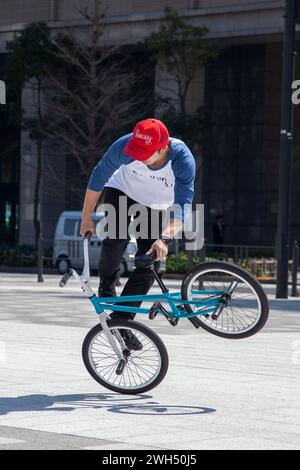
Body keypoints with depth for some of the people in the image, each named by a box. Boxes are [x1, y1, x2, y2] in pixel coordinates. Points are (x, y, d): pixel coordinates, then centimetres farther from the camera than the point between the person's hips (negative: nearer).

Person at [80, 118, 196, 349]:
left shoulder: (183, 160, -37)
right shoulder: (124, 146, -35)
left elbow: (182, 208, -38)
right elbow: (98, 177, -18)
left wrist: (165, 237, -54)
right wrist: (87, 217, -11)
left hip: (156, 206, 1)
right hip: (122, 191, 0)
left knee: (150, 265, -8)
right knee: (116, 239, -27)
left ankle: (121, 320, 3)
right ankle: (107, 284, 4)